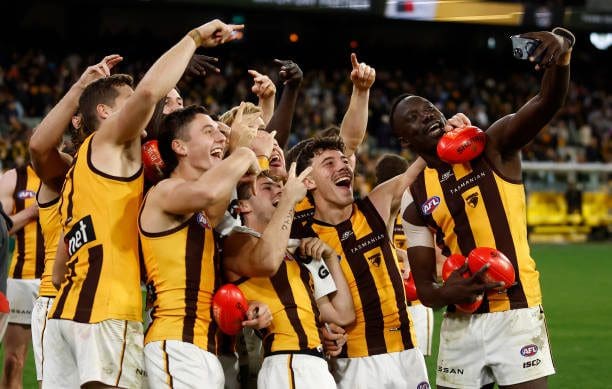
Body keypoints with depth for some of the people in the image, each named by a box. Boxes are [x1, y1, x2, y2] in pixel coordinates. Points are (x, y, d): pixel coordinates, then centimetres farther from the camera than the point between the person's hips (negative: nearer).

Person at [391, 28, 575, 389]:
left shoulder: (493, 148, -2)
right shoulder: (415, 200, 7)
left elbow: (549, 102, -20)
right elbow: (424, 287, 6)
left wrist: (562, 48, -41)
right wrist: (447, 293, -19)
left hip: (516, 315, -4)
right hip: (461, 325, 4)